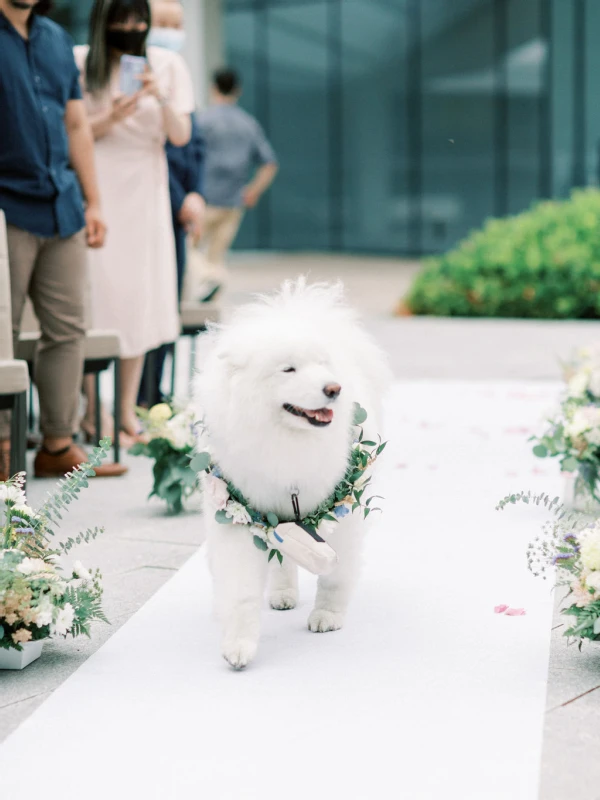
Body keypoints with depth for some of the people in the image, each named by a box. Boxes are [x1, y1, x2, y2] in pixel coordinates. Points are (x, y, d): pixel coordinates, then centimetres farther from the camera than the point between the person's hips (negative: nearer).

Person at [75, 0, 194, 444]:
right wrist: (111, 117, -16)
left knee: (141, 296, 2)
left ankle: (128, 410, 10)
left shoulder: (167, 64, 6)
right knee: (98, 294, -7)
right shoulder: (80, 63, 1)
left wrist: (161, 98, -17)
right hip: (96, 189, -2)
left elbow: (181, 136, 1)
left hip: (146, 190, 2)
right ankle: (94, 411, 0)